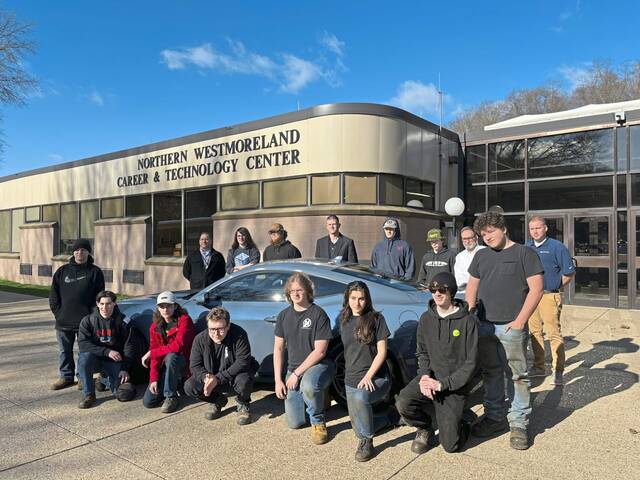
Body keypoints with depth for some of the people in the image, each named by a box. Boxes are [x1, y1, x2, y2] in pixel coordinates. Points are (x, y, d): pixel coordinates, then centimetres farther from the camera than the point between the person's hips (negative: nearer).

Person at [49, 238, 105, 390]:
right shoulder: (62, 271, 9)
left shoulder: (95, 272, 1)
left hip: (86, 321, -3)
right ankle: (66, 376, 25)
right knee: (64, 351, 12)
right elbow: (53, 296, 9)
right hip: (63, 321, 3)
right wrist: (58, 312, -2)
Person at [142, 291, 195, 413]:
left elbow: (177, 346, -26)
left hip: (183, 363, -5)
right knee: (148, 401, -9)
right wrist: (154, 379, -13)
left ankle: (171, 397, -19)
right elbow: (155, 356, -1)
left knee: (171, 357, -38)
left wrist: (151, 353, -16)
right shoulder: (155, 326, 3)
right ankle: (175, 384, 18)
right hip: (165, 367, 5)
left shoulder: (184, 320, -15)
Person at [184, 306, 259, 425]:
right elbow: (194, 365, -9)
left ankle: (242, 404, 1)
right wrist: (206, 377, -32)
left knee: (244, 381, -37)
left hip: (235, 375, -3)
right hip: (211, 376, 4)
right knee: (189, 387, -19)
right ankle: (218, 401, 11)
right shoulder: (200, 339, -13)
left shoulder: (239, 335, -25)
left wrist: (218, 379, -33)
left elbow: (243, 362, -28)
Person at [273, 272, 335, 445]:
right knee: (294, 423, 2)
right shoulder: (284, 316, 4)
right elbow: (278, 348, 7)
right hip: (293, 369, 5)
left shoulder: (318, 314, -12)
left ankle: (318, 422, -10)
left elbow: (320, 351, -16)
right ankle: (318, 394, 29)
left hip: (318, 366, -5)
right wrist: (278, 380, 0)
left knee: (308, 385, -40)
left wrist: (297, 374, -17)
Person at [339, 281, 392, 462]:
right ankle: (388, 417, 34)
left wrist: (368, 376, -19)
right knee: (358, 427, 6)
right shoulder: (344, 319, 6)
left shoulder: (376, 319, -7)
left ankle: (366, 442, -15)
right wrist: (351, 375, 11)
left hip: (376, 378, -5)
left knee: (360, 397, -36)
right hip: (351, 379, 5)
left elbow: (382, 352, -10)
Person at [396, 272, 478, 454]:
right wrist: (424, 375, -9)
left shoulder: (468, 321, -11)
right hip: (430, 377, 3)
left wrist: (442, 384, -16)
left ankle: (460, 425, 31)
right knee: (403, 403, -25)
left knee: (450, 445, -6)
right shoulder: (426, 318, 3)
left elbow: (470, 363, -11)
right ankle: (424, 428, 9)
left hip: (455, 386, -3)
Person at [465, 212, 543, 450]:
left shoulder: (524, 253, -3)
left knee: (517, 376, 2)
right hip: (484, 326, 5)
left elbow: (536, 289, -7)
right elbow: (472, 286, 19)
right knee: (491, 374, 14)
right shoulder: (481, 256, 14)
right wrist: (470, 310, 3)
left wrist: (520, 320, -12)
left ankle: (519, 424, 14)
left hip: (511, 327, -5)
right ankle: (494, 417, 27)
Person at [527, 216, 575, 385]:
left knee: (553, 333, -7)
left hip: (549, 296, -6)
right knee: (535, 332, 11)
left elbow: (569, 272, -3)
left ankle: (558, 371, 0)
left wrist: (556, 286, 3)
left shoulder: (556, 247, -6)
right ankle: (539, 367, 22)